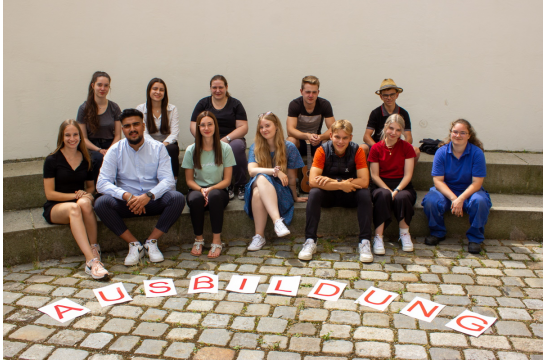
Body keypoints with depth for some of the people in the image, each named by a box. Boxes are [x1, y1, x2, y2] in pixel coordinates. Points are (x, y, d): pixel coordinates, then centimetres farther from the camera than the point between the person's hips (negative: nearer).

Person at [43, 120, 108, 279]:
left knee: (84, 203, -37)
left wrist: (85, 194, -4)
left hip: (80, 201, 3)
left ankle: (94, 248, -30)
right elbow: (50, 194, -5)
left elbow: (91, 186, 20)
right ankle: (91, 260, -53)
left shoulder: (86, 160, 10)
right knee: (73, 208, -39)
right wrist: (75, 195, -15)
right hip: (55, 208, -2)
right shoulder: (52, 160, -1)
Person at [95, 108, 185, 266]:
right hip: (126, 203, 0)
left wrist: (148, 196, -29)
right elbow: (102, 183, -11)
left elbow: (168, 180, -10)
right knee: (101, 203, -28)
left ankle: (151, 242, -12)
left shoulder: (158, 148, 1)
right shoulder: (115, 151, 0)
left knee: (177, 198, -28)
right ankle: (134, 244, -14)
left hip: (154, 201, 0)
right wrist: (127, 196, -28)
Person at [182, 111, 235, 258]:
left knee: (214, 196, -37)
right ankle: (198, 239, -14)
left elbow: (227, 180, -2)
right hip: (198, 189, 1)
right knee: (195, 199, -35)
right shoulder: (191, 150, 3)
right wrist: (201, 190, -17)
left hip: (218, 190, -1)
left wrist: (211, 189, -20)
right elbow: (189, 180, 4)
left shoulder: (225, 148, 0)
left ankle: (217, 241, -25)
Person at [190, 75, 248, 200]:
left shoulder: (235, 104, 10)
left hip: (232, 140, 0)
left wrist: (226, 139, -16)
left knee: (237, 146, -36)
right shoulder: (203, 103, 13)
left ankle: (240, 186, -20)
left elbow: (243, 127, 0)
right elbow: (193, 126, 6)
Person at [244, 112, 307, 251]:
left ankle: (259, 236, -37)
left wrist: (295, 198, 14)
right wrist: (275, 171, -23)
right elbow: (251, 170, -12)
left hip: (281, 190, -2)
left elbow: (291, 177, 7)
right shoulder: (255, 147, 6)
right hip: (258, 187, 2)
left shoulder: (289, 148, 1)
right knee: (261, 178, -36)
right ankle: (277, 220, -44)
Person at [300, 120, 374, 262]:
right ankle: (310, 241, -25)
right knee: (314, 193, -31)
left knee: (365, 194, -28)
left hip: (349, 194, 1)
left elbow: (364, 181, -23)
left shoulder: (357, 151, -12)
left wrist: (333, 181, -28)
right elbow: (313, 181, -26)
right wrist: (341, 185, -33)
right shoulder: (322, 150, -14)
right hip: (328, 195, -1)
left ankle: (364, 242, -22)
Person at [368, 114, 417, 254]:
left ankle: (404, 233, -11)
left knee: (402, 197, -34)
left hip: (402, 186, 1)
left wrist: (397, 190, -19)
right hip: (381, 186, -1)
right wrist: (388, 190, -17)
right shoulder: (376, 148, 3)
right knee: (383, 195, -36)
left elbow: (408, 174, -3)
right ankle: (378, 237, -33)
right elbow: (374, 175, -2)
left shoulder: (407, 147, 4)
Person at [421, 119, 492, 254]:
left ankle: (475, 238, -10)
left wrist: (461, 199, -28)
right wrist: (453, 198, -27)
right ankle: (437, 233, -2)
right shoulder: (441, 152, -7)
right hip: (446, 191, 1)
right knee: (431, 200, -31)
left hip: (469, 191, 0)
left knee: (480, 201, -34)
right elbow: (438, 181, -12)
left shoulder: (477, 153, -10)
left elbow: (477, 182, -14)